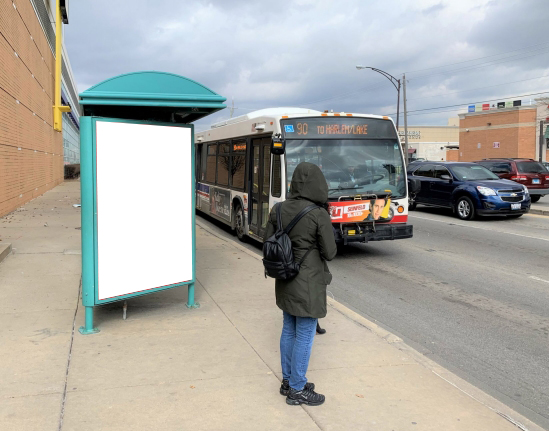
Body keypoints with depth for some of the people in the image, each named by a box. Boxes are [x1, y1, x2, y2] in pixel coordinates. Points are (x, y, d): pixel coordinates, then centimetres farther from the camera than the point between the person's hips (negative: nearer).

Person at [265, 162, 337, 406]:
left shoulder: (278, 209, -3)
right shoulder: (319, 215, -20)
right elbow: (330, 253, -12)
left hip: (285, 282, 7)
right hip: (308, 285, -6)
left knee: (289, 330, 19)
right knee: (304, 336, 6)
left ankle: (288, 381, 33)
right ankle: (297, 391, 18)